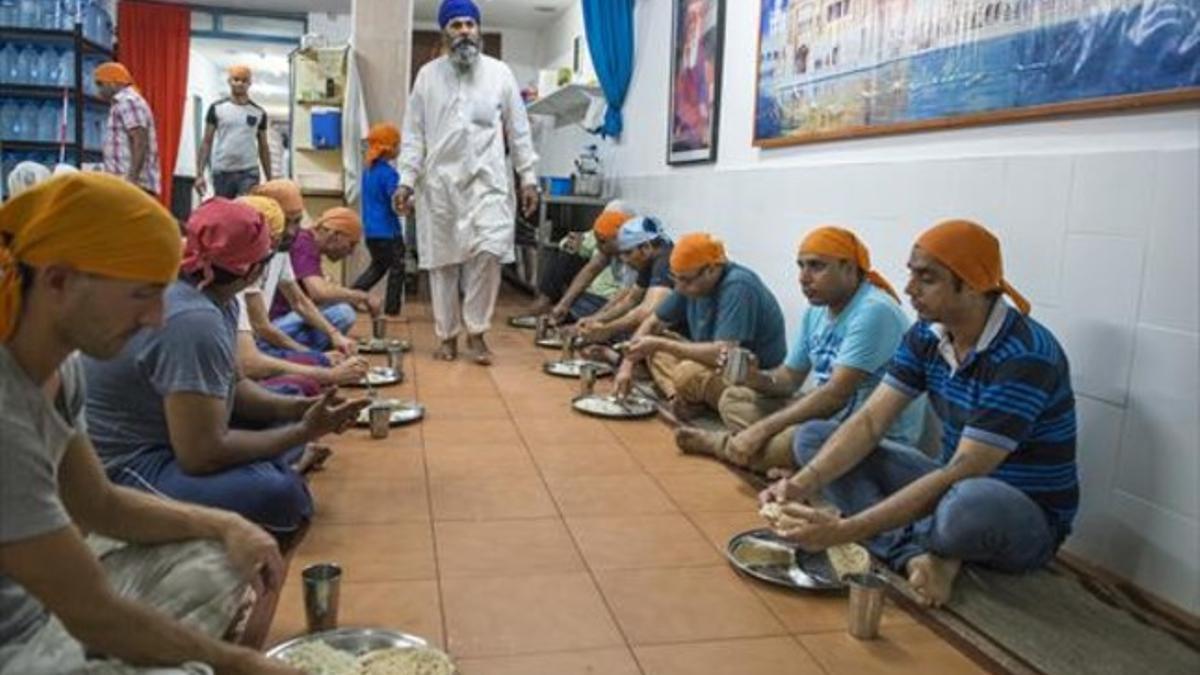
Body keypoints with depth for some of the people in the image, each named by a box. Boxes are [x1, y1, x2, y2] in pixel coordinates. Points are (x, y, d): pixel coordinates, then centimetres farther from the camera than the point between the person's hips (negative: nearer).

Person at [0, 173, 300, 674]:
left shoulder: (59, 365, -3)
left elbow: (101, 505, 10)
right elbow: (95, 615, -23)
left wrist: (226, 526, -3)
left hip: (44, 604, 9)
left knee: (217, 561, 6)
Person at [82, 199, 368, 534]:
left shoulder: (217, 300, 0)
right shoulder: (193, 321, -28)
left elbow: (233, 386, 10)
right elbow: (202, 454, -28)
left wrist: (298, 409, -7)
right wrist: (304, 432, -18)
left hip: (162, 436, 10)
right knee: (277, 493, -33)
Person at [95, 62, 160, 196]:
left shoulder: (127, 101, -5)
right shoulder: (122, 103, 27)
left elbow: (140, 142, -18)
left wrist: (132, 178, -25)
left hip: (132, 183, -10)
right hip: (126, 183, 10)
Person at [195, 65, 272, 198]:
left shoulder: (259, 113, 7)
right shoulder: (217, 108, 3)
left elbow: (264, 147, 11)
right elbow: (206, 143, 3)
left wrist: (269, 180, 8)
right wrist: (200, 174, -6)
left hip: (249, 173, 0)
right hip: (222, 172, 1)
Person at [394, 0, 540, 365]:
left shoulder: (500, 73, 7)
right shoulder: (428, 74, 9)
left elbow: (518, 129, 8)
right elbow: (414, 132, 7)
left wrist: (528, 177, 2)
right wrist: (406, 180, -2)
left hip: (487, 178, -1)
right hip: (439, 180, 1)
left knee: (487, 253, -16)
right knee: (442, 260, 4)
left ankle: (477, 332, 0)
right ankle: (448, 335, 17)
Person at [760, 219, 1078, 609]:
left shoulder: (1025, 355, -25)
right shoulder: (927, 335, -3)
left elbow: (960, 475, -30)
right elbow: (870, 421, -7)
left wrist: (845, 529, -35)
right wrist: (802, 484, -24)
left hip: (1030, 521, -7)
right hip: (955, 491, 7)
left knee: (969, 504, -43)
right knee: (813, 439, -3)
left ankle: (897, 546, -9)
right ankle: (916, 554, -19)